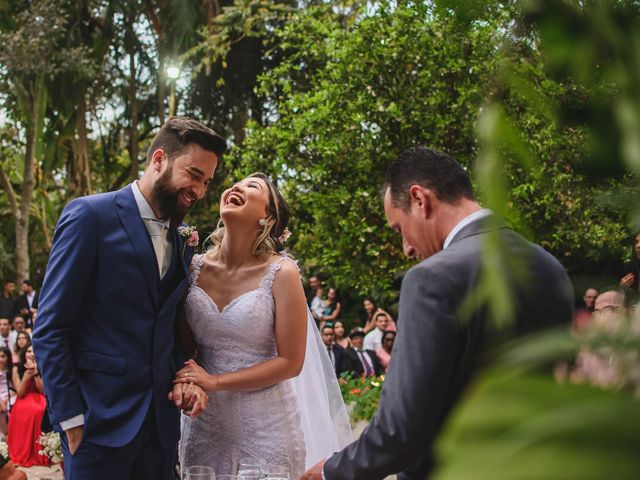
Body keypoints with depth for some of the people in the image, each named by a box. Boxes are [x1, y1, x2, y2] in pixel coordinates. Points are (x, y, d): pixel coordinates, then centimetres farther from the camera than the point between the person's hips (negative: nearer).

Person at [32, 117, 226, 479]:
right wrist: (72, 418, -13)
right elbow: (50, 330, -10)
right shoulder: (90, 215, -8)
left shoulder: (183, 237, 11)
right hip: (100, 419, -6)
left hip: (162, 420, 6)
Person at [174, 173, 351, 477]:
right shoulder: (195, 267, 0)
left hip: (265, 426, -3)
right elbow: (183, 344, 7)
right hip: (204, 422, 3)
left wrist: (215, 382, -14)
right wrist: (186, 381, -14)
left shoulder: (280, 273, -11)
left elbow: (290, 362, -10)